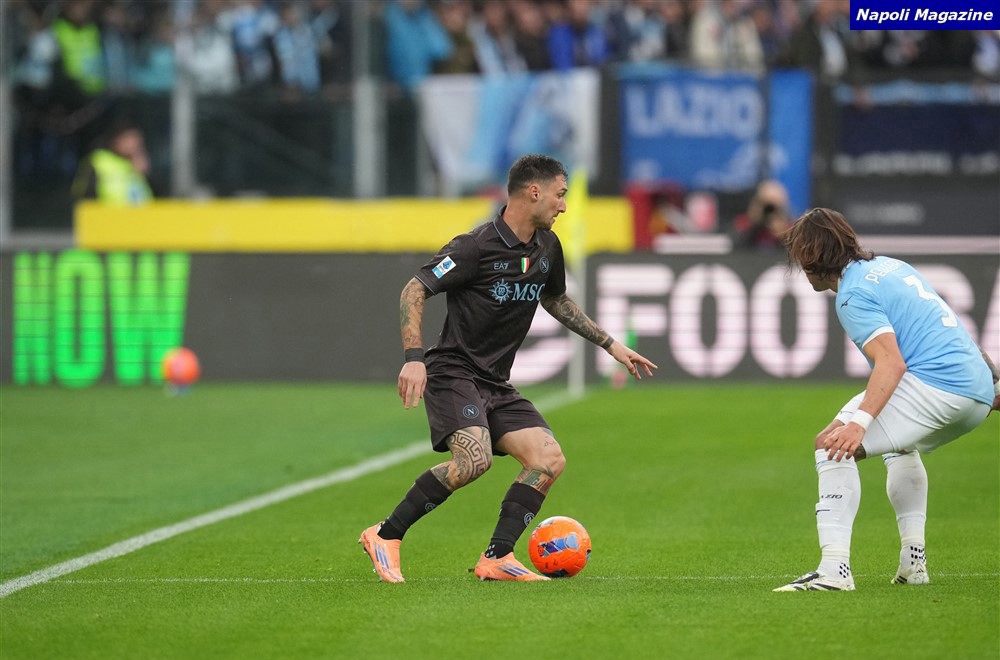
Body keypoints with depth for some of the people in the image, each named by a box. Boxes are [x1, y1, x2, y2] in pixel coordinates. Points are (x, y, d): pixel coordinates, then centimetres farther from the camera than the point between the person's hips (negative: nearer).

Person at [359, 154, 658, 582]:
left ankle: (496, 559, -7)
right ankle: (386, 536, -17)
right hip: (454, 373, -8)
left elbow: (555, 300, 30)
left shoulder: (547, 247, 10)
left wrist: (610, 344, 29)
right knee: (474, 458, -29)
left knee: (549, 459, -8)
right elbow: (414, 291, -13)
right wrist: (414, 357, -24)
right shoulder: (476, 247, -14)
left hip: (497, 386, 8)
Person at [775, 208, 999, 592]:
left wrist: (860, 422, -31)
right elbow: (944, 327, 32)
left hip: (935, 385, -10)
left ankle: (835, 567, -26)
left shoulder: (854, 295, -7)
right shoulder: (892, 266, 22)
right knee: (898, 446, 37)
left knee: (833, 444, -14)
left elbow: (892, 362, -20)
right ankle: (913, 560, 28)